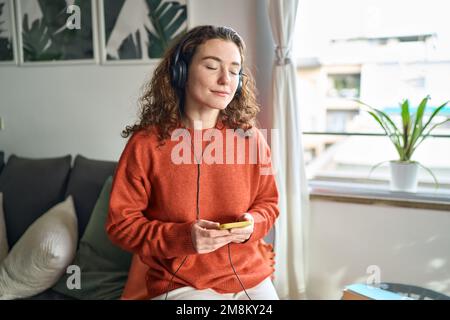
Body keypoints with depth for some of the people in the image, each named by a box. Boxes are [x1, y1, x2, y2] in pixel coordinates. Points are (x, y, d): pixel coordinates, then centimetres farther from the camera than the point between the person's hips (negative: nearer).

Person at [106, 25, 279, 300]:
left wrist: (252, 225, -11)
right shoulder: (146, 142, -12)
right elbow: (121, 222, -7)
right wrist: (181, 237, -20)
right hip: (179, 284, -3)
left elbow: (268, 203, 11)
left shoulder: (251, 137, -2)